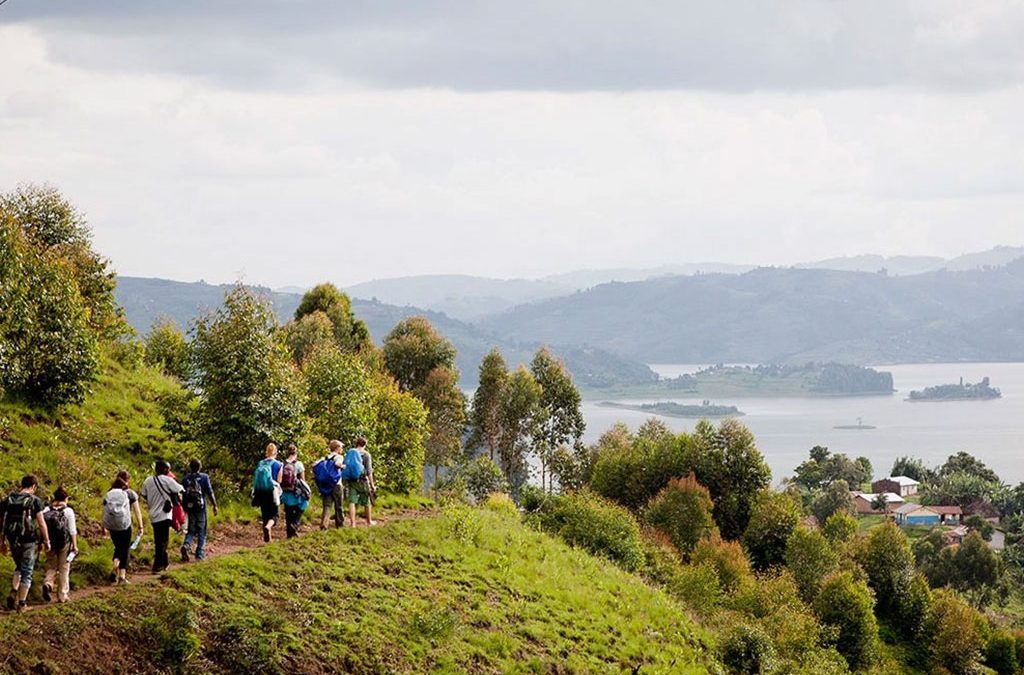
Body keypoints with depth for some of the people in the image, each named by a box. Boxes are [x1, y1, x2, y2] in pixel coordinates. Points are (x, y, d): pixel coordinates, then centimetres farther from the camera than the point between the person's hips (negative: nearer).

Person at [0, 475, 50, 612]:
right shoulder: (35, 501, -8)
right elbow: (41, 523, -10)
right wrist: (46, 541, -1)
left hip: (13, 540, 4)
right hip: (29, 541, -4)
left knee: (19, 568, 24)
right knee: (27, 572, 7)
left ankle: (13, 592, 3)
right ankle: (22, 603, 8)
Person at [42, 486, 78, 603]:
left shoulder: (46, 510, 2)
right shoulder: (68, 511, -6)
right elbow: (72, 530, -7)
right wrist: (75, 545, -2)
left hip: (51, 544, 2)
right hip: (64, 544, -2)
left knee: (51, 567, 14)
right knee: (64, 569, 9)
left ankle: (47, 583, -16)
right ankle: (62, 596, 11)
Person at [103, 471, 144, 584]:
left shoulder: (108, 494, 6)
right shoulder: (130, 494, -1)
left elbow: (104, 512, 5)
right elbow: (137, 511, -4)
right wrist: (140, 527, 1)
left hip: (111, 527, 3)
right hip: (125, 526, -3)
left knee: (118, 548, 22)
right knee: (125, 550, 10)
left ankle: (115, 568, -1)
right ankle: (122, 576, 7)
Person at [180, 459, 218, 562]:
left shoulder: (185, 479, 4)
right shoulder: (204, 477, -5)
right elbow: (210, 493, -9)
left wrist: (183, 507, 17)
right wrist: (214, 505, -3)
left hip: (189, 507, 3)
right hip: (201, 507, -3)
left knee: (191, 530, 12)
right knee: (202, 531, 8)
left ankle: (186, 545, -15)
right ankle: (200, 554, 6)